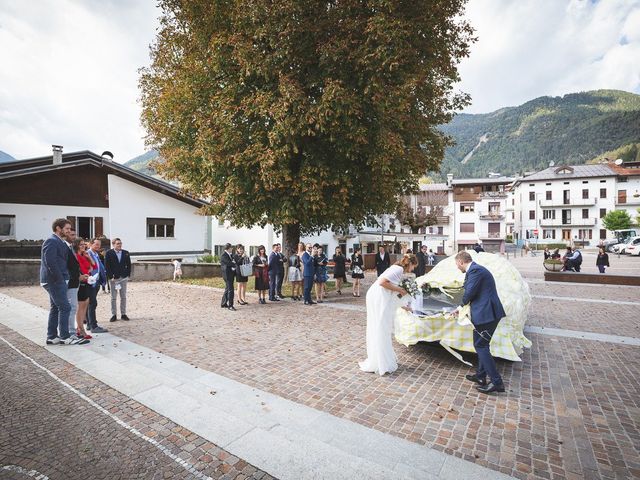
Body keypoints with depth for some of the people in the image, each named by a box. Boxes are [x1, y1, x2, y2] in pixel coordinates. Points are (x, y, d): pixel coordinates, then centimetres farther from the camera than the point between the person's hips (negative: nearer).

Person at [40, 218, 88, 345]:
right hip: (55, 281, -10)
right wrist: (60, 279, -18)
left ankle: (52, 337, 20)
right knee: (65, 307, -7)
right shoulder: (51, 241, -13)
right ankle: (65, 337, -1)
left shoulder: (60, 242, 16)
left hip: (56, 281, 10)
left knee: (55, 308, 13)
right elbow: (50, 262, -21)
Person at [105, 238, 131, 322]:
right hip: (113, 278, -3)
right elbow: (107, 266, -6)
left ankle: (123, 314, 15)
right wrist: (110, 276, -12)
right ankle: (113, 315, 12)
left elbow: (129, 265, 9)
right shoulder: (109, 253, -3)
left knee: (123, 297, 7)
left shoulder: (126, 253, 6)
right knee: (113, 297, 4)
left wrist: (128, 275, 1)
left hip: (123, 278, 3)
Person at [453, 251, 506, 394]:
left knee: (480, 346, -2)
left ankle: (496, 382, 3)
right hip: (489, 312, 10)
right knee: (482, 345, 19)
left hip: (485, 314, -10)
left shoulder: (474, 270, -16)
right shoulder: (477, 269, 16)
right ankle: (480, 376, 30)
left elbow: (469, 292, -18)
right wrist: (462, 307, 24)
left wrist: (462, 305, 4)